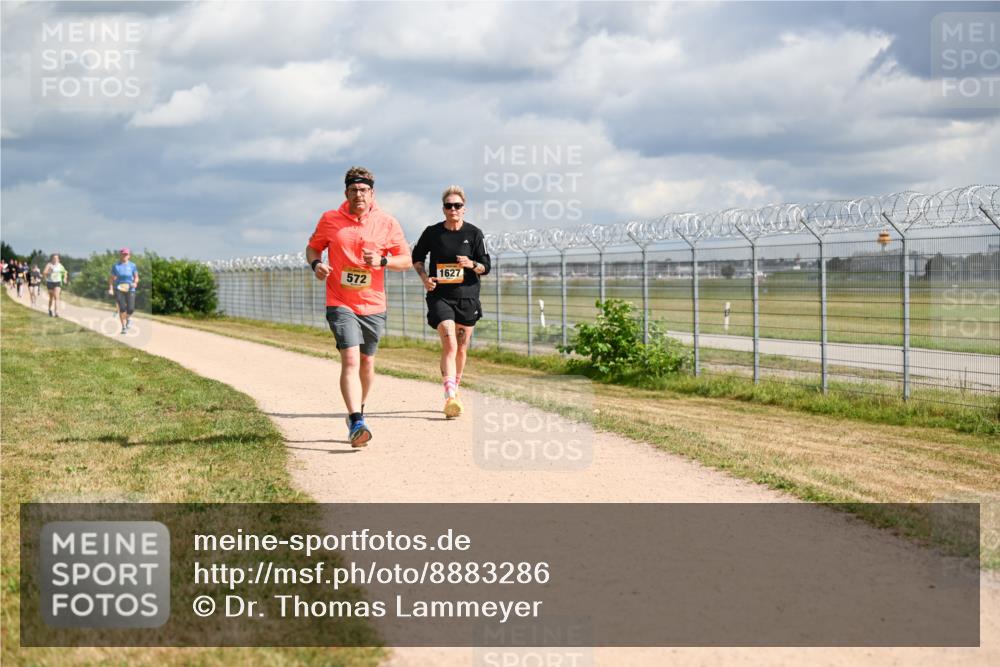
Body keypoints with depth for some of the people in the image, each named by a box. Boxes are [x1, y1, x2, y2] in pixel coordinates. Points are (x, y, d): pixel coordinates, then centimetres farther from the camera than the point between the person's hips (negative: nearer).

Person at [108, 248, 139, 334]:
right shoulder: (116, 266, 5)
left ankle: (128, 318, 26)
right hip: (119, 289, -1)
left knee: (130, 309, -11)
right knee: (122, 308, -14)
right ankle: (123, 327, -2)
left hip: (130, 289, 1)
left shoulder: (132, 266, 6)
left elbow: (136, 277, 10)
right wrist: (110, 288, -4)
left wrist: (135, 283, -11)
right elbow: (111, 278, 7)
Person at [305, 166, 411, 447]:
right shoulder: (330, 220, 0)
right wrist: (316, 263, -10)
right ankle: (356, 423, -26)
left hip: (373, 306, 2)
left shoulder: (387, 223, 0)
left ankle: (358, 411, 38)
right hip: (340, 304, -2)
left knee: (367, 363, 14)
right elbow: (312, 247, 13)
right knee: (350, 359, -18)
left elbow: (406, 260, 4)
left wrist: (382, 261, -15)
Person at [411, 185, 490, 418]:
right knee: (449, 344, -18)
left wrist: (472, 264, -18)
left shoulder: (474, 233, 1)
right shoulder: (432, 233, 1)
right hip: (440, 296, -2)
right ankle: (450, 398, -28)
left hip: (467, 297, 2)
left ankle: (454, 390, 32)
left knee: (461, 349, 11)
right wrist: (424, 277, -2)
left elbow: (486, 266, 4)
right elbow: (417, 257, 16)